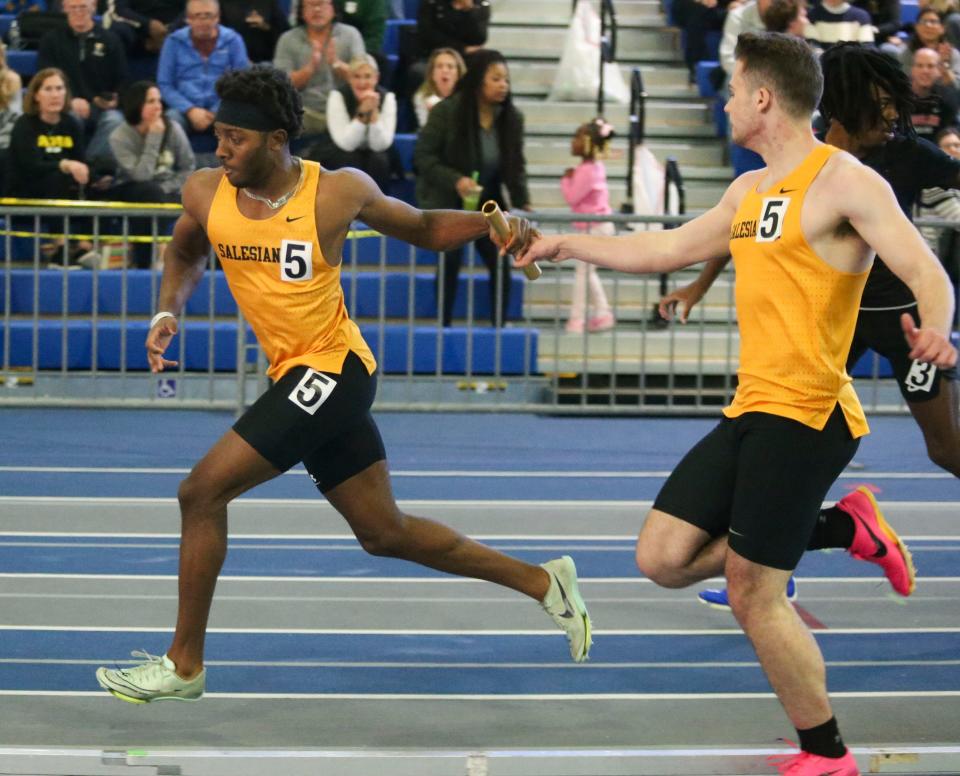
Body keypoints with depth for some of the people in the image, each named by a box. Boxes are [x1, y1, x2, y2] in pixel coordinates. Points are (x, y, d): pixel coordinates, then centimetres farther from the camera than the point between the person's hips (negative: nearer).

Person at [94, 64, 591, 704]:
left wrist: (494, 223, -12)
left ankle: (184, 664, 0)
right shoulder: (206, 194, 0)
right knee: (386, 534, 14)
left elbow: (424, 229, 5)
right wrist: (168, 312, 3)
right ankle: (543, 581, 29)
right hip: (296, 377, 7)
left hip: (333, 367, -7)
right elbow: (185, 255, 21)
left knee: (202, 491, -14)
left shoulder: (339, 191, -11)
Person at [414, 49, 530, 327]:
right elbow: (423, 156, -15)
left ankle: (499, 326, 8)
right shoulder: (446, 112, -17)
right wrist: (455, 180, -29)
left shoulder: (512, 118, -6)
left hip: (488, 201, 4)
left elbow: (516, 165, 0)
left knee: (500, 264, -4)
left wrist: (522, 202, -15)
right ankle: (444, 326, 6)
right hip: (447, 201, -4)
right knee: (450, 262, -7)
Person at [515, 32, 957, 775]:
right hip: (749, 411, 9)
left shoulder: (844, 182, -11)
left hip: (806, 414, -9)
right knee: (662, 557, 3)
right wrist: (565, 244, 33)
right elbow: (666, 249, 29)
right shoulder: (749, 192, 16)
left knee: (753, 594, -8)